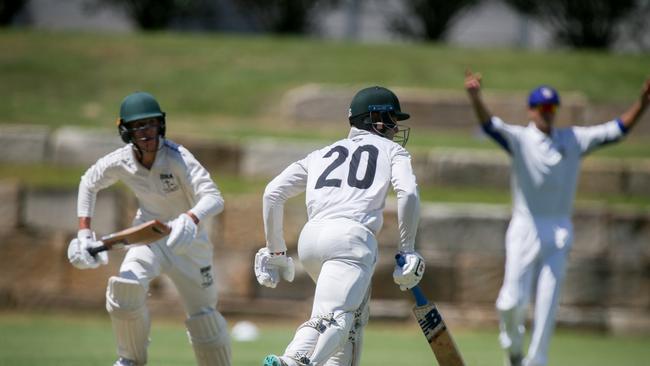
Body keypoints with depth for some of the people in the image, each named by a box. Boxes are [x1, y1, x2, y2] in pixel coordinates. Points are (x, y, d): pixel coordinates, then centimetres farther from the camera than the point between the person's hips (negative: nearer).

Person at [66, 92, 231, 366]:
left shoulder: (177, 158, -27)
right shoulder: (121, 161, -14)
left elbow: (214, 198, -38)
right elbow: (89, 184, 7)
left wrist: (191, 219, -60)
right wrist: (84, 234, 0)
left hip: (188, 239, -2)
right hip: (148, 237, 2)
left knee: (203, 317, -1)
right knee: (125, 286, -24)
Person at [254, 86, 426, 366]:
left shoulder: (323, 153, 30)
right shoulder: (391, 150, 19)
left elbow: (273, 193, 21)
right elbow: (408, 193, 0)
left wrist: (275, 250, 23)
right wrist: (407, 249, 6)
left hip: (309, 238, 6)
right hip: (351, 237, -6)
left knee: (355, 318, 23)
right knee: (334, 317, -23)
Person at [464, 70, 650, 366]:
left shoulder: (574, 140, 8)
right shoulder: (518, 139, -2)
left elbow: (617, 129, 4)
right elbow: (490, 125, -20)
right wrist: (475, 98, -41)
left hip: (559, 232, 2)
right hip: (525, 228, -2)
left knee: (547, 305, 0)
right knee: (512, 301, -4)